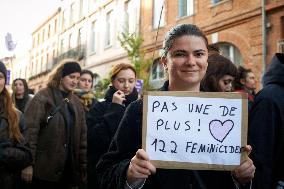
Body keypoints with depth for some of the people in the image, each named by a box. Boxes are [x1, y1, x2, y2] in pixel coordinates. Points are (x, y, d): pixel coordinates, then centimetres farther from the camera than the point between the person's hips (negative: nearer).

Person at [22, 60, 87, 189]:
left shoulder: (76, 103, 10)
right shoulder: (42, 97, -7)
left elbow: (82, 136, 10)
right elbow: (30, 131, -14)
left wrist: (83, 165, 6)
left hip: (68, 170, 5)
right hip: (44, 170, -5)